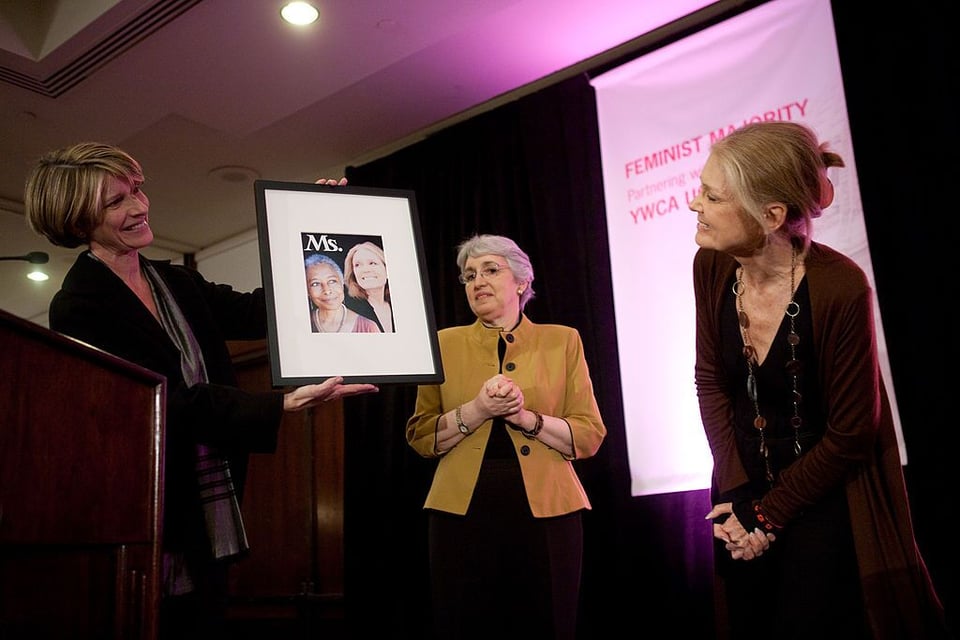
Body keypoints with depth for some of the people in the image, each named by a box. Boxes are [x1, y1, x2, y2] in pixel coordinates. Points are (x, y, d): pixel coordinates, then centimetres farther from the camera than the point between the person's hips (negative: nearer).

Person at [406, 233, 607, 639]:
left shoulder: (561, 341, 5)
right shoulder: (446, 343, 7)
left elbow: (589, 436, 0)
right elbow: (421, 436, 2)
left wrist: (525, 417, -14)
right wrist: (477, 410, -13)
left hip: (545, 510, 0)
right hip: (462, 510, 1)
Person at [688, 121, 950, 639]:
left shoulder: (839, 289, -26)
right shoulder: (711, 267, -10)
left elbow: (849, 434, -17)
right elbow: (709, 378, -2)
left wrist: (769, 516, -10)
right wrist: (738, 495, -8)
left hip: (825, 500, -5)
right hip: (745, 491, 5)